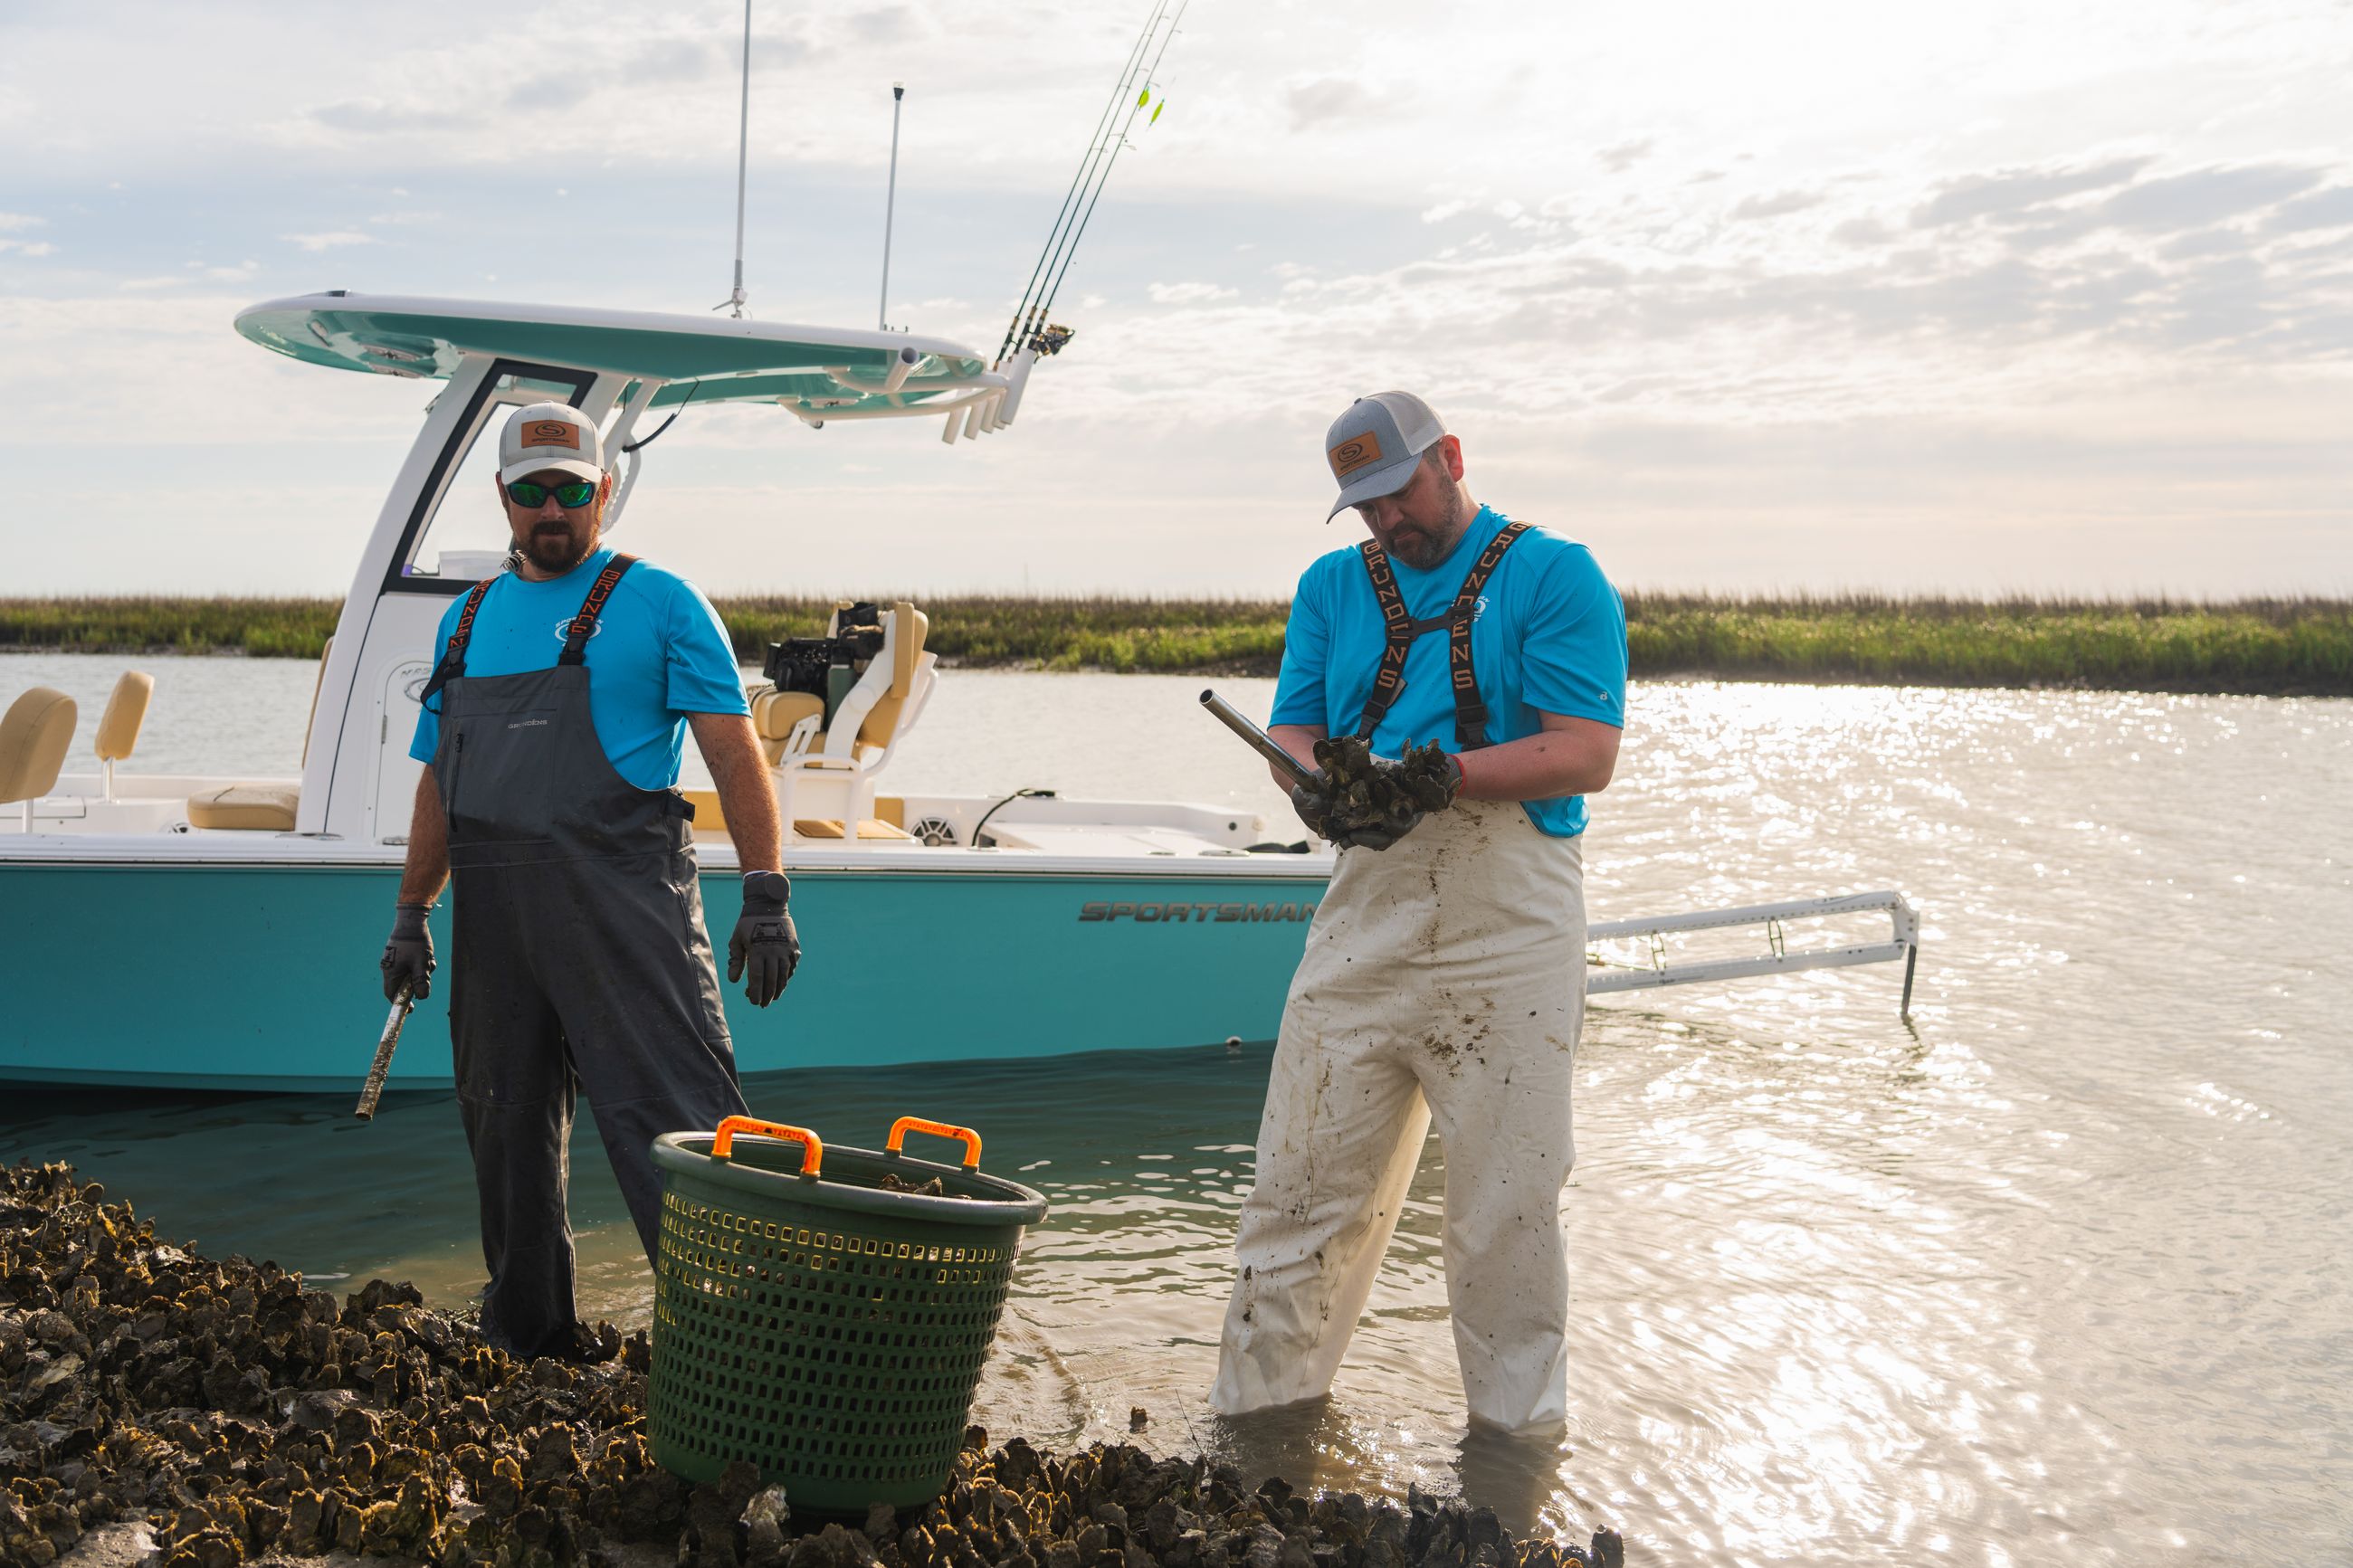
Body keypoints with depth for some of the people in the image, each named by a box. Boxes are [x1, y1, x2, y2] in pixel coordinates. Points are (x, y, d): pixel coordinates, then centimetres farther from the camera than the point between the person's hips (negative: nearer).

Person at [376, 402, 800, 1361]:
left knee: (673, 1116, -12)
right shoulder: (469, 621, 19)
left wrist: (766, 895, -12)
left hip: (621, 895, -6)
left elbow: (734, 755, -4)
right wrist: (411, 914, 20)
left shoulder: (658, 604, 2)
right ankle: (527, 1332, 25)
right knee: (506, 1125, 12)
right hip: (493, 909, 6)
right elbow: (440, 781, 24)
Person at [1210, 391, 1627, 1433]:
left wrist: (1446, 774, -22)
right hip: (1367, 907, 4)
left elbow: (1586, 755, -8)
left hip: (1510, 917, -3)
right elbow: (1293, 731, 10)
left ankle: (1518, 1427, 18)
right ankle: (1257, 1419, 14)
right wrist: (1316, 787, -14)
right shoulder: (1334, 586, 17)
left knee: (1508, 1193, 3)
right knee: (1304, 1179, 3)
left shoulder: (1554, 576, 1)